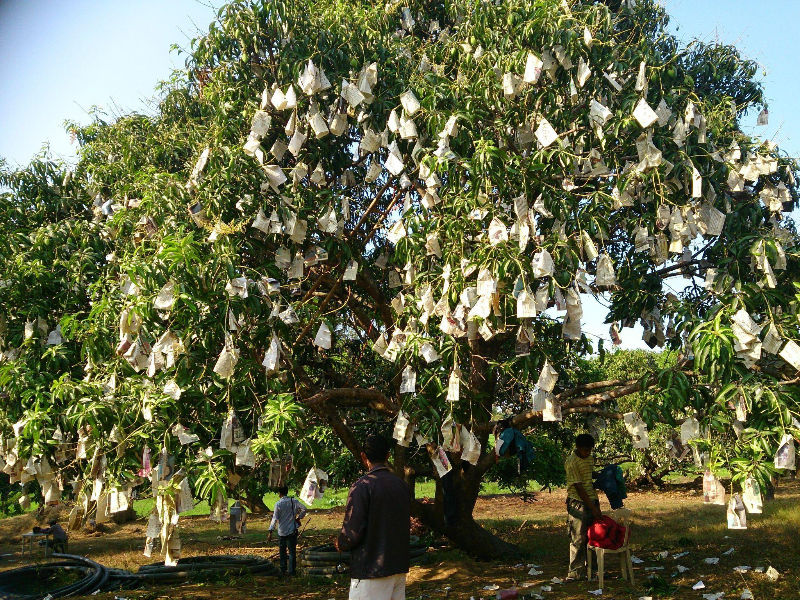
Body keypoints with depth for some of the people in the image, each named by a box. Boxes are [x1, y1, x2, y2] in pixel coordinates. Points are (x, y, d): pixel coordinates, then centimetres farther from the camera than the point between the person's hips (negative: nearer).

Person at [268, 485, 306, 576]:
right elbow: (304, 509, -10)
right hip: (292, 530, 1)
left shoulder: (278, 504, -9)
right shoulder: (293, 501, -4)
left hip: (282, 531, -1)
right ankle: (291, 571, 5)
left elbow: (275, 519, -11)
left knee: (282, 551, 14)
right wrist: (298, 518, 2)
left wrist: (270, 532, -9)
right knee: (292, 551, 7)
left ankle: (283, 570, 18)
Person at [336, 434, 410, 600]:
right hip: (399, 567, 7)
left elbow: (352, 532, -17)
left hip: (371, 569, -7)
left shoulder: (362, 486, -15)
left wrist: (339, 545, 3)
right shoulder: (402, 485, 6)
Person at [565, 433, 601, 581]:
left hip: (592, 501, 7)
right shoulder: (571, 462, -16)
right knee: (578, 539, -4)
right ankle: (576, 572, 4)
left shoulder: (590, 458, 9)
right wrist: (593, 508, -18)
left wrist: (596, 503, 20)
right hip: (578, 503, -7)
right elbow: (578, 487, -17)